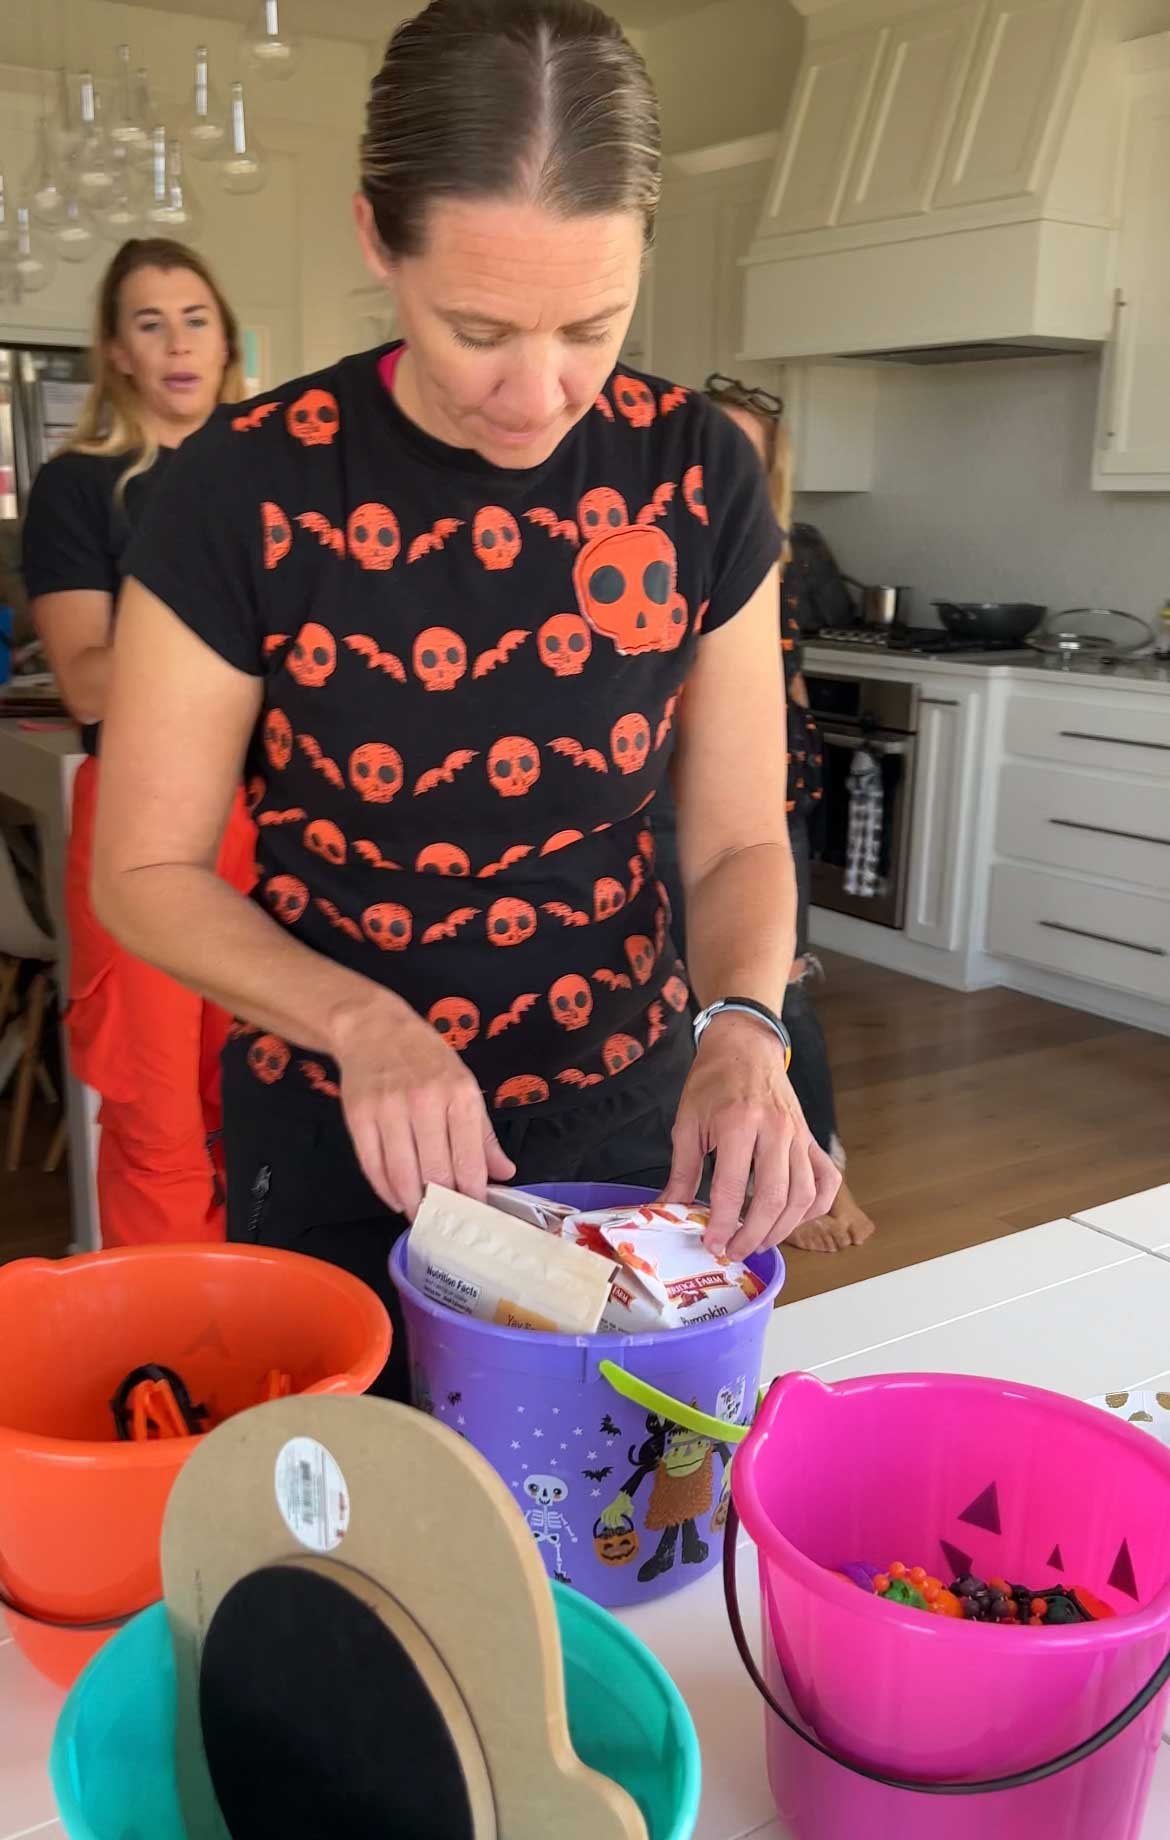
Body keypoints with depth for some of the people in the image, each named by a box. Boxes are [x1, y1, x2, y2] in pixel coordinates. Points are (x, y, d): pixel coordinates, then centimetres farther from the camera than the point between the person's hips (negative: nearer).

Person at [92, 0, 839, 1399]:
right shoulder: (251, 490, -17)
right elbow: (145, 871, -10)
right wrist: (363, 1022, -26)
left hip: (623, 1114, 2)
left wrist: (745, 1025, -23)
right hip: (334, 1138, -1)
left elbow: (737, 838, -3)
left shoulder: (697, 479, -10)